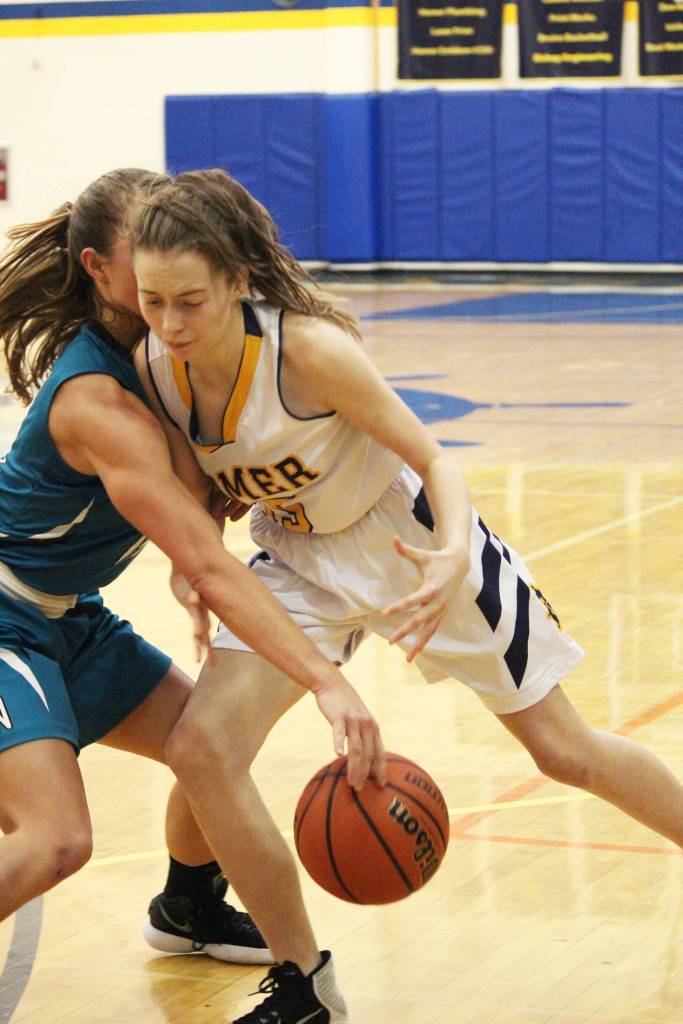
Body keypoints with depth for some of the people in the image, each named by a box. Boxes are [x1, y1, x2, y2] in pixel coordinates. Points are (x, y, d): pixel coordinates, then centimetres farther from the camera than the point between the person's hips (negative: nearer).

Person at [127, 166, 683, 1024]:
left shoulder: (307, 348, -32)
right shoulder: (153, 368, -17)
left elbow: (433, 459, -25)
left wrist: (455, 554, -42)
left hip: (410, 538, -4)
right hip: (300, 560, 4)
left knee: (565, 751, 6)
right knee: (201, 751, -14)